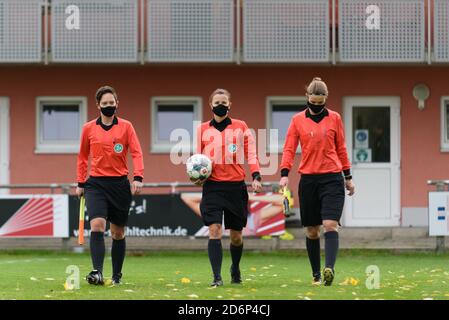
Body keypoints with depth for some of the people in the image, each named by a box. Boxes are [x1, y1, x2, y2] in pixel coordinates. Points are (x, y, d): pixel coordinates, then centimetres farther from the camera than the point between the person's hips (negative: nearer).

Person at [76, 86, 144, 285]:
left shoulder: (126, 126, 2)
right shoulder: (88, 128, 6)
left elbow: (136, 153, -4)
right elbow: (83, 157, 16)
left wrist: (138, 177, -17)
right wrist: (81, 183, 14)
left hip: (120, 184, 0)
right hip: (96, 184, 0)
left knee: (118, 232, 8)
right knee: (97, 225, -19)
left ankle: (117, 276, 20)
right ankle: (97, 272, -27)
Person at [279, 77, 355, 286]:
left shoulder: (334, 118, 6)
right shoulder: (298, 120, 5)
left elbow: (341, 148, 13)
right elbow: (289, 149, 3)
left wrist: (348, 177, 15)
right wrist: (284, 174, -10)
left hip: (332, 178, -1)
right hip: (308, 180, 1)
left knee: (330, 224, -16)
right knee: (311, 230, 6)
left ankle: (329, 268, -28)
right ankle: (316, 274, 15)